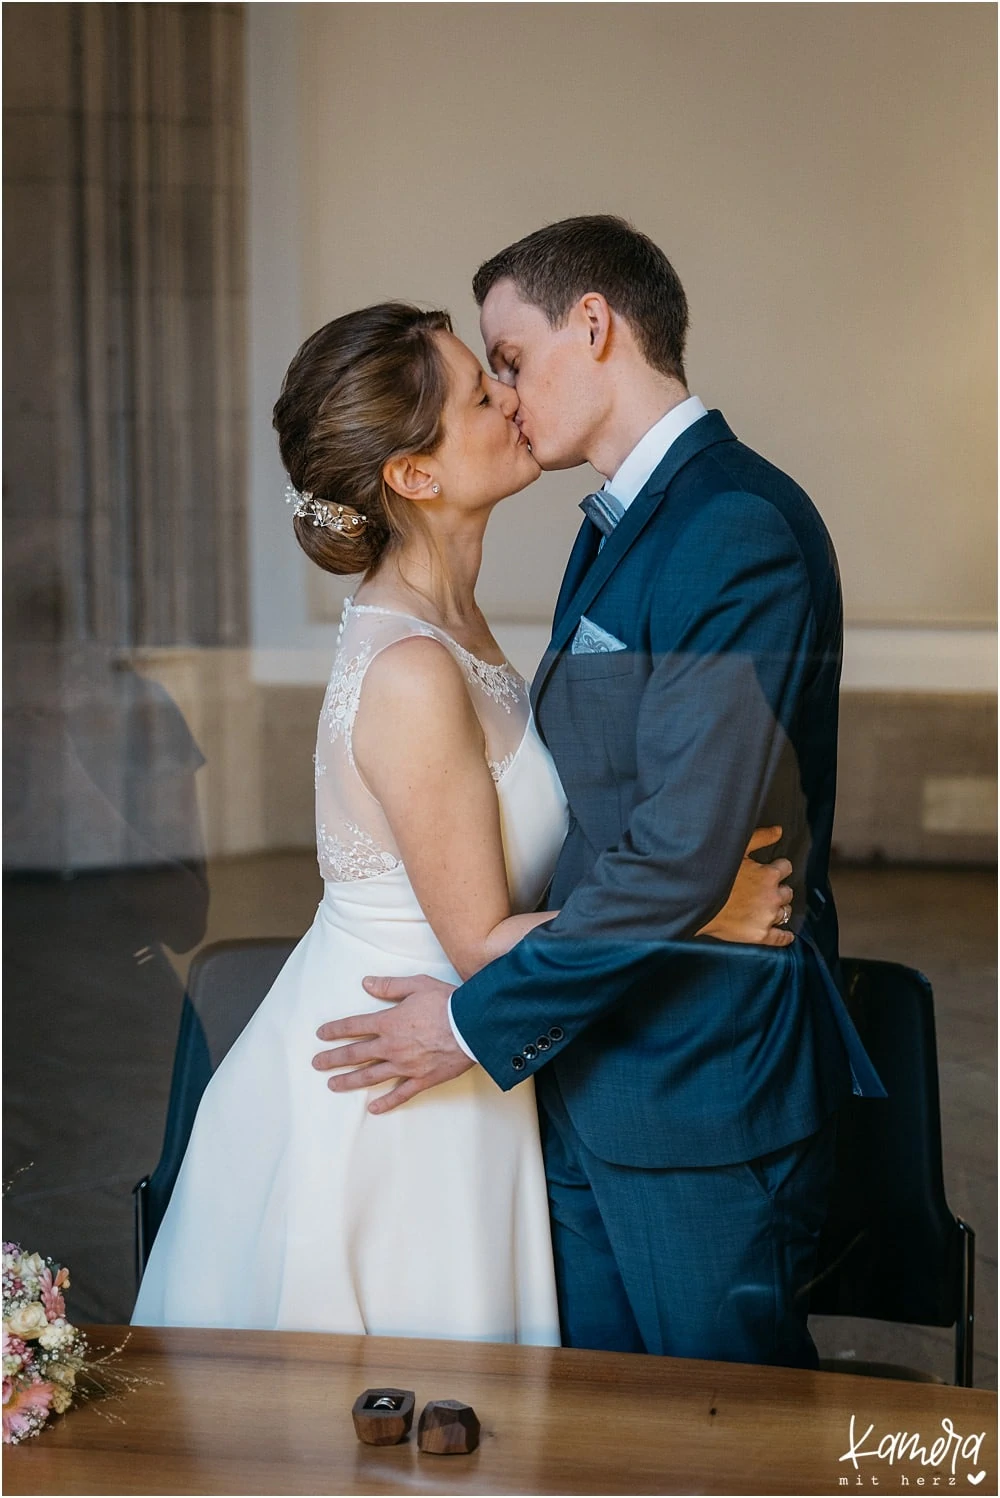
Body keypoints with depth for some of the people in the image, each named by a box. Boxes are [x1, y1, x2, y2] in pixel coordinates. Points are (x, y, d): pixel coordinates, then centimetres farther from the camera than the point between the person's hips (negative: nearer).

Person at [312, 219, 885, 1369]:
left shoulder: (743, 529, -18)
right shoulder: (614, 528, 15)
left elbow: (689, 850, -24)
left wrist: (481, 1017, -17)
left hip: (701, 1088, -9)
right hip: (586, 1068, 9)